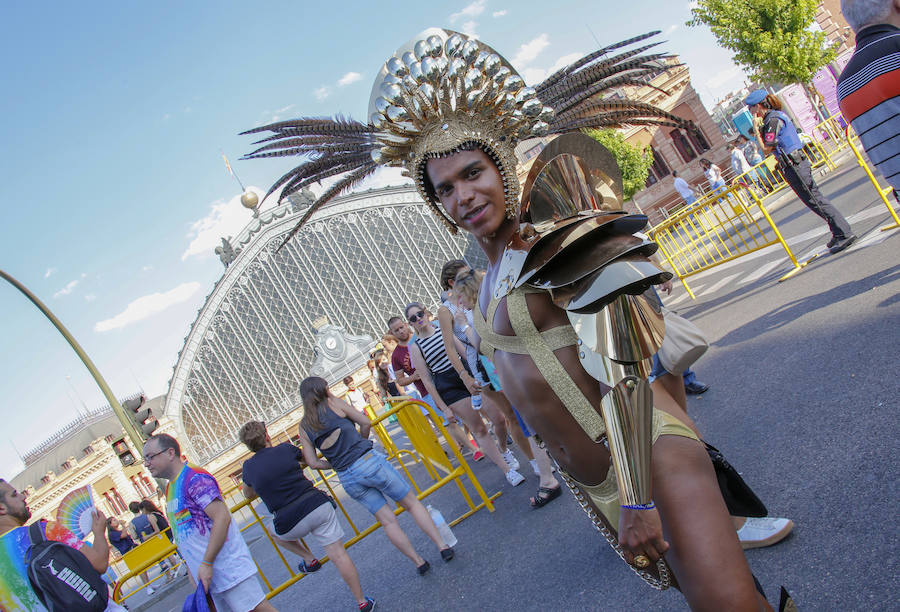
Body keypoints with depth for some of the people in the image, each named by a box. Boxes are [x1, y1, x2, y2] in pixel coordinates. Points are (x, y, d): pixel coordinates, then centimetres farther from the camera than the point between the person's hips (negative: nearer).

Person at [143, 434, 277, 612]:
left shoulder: (195, 479, -14)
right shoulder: (170, 488, 16)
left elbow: (222, 518, -22)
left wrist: (206, 564, -22)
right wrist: (193, 571, 19)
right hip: (208, 573, 9)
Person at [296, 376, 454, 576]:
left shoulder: (303, 426, 11)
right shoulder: (333, 403, 2)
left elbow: (312, 462, 6)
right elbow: (365, 422, 4)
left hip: (347, 478, 4)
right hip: (368, 461, -3)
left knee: (387, 520, 11)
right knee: (412, 503, 8)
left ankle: (418, 562, 14)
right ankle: (442, 545, 6)